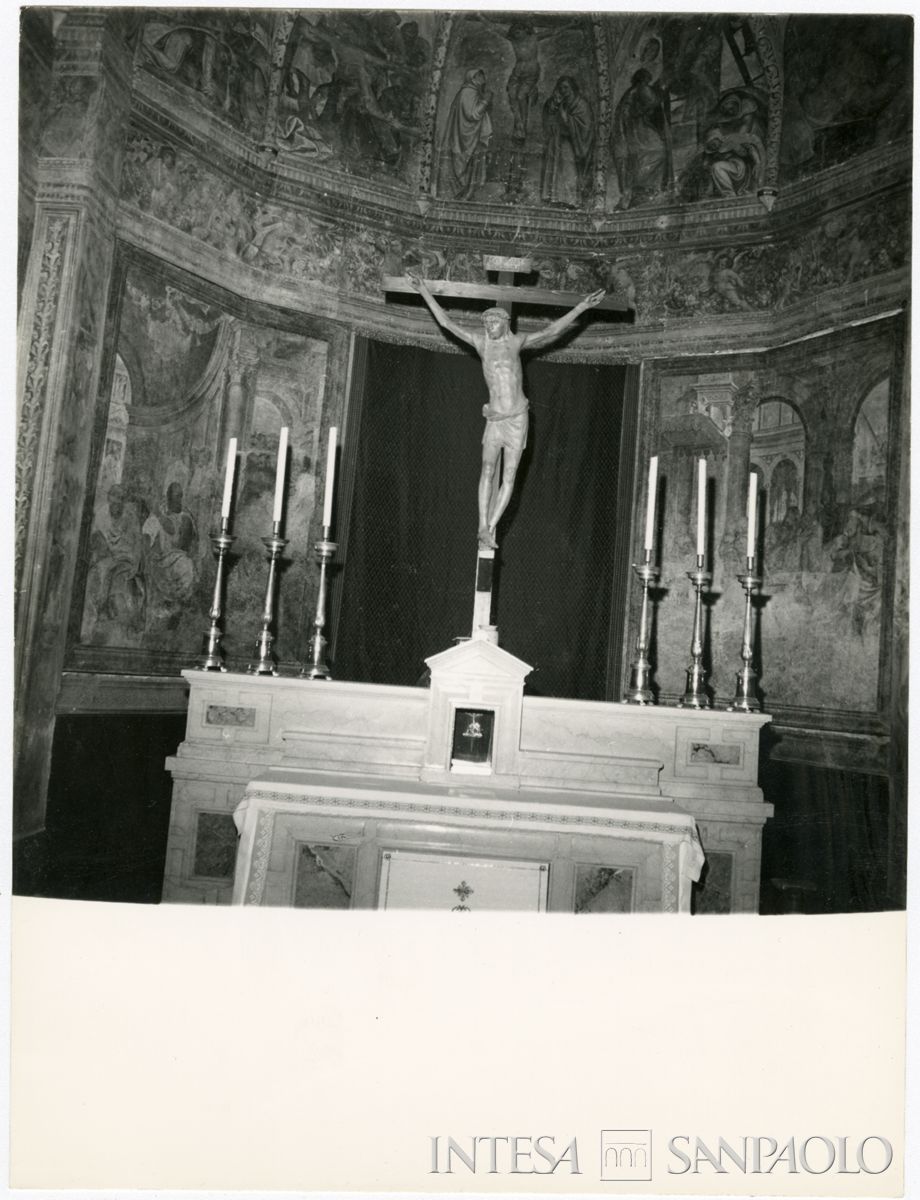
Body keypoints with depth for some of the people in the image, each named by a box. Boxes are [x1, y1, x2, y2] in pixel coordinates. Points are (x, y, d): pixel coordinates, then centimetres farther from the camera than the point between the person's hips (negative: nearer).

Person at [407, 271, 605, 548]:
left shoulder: (517, 341, 4)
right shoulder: (480, 341, 6)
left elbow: (552, 331, 4)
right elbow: (446, 322, 9)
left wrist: (581, 307, 0)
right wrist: (425, 292, 10)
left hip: (517, 418, 0)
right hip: (494, 419, 0)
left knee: (509, 478, -4)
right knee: (488, 470, -14)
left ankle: (489, 529, -2)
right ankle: (484, 527, -16)